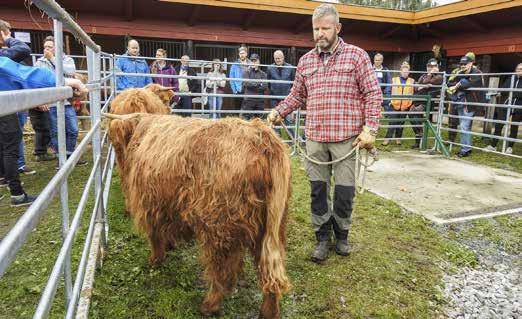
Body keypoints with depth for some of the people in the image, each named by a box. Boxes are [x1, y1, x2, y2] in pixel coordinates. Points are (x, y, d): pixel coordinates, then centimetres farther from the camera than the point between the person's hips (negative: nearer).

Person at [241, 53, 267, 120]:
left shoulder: (263, 74, 13)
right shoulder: (247, 73, 8)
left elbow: (265, 86, -1)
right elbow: (246, 83, -9)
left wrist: (252, 85, -8)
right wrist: (259, 84, -6)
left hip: (260, 100, 3)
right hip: (248, 100, -2)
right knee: (247, 119, -6)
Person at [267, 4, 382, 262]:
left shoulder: (357, 56, 0)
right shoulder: (305, 61, 11)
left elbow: (373, 95, -1)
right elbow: (297, 96, 18)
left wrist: (370, 129, -10)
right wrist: (278, 112, 2)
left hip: (346, 137, -3)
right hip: (314, 137, 3)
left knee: (344, 191, 6)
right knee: (318, 190, 8)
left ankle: (341, 235, 29)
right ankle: (322, 238, 24)